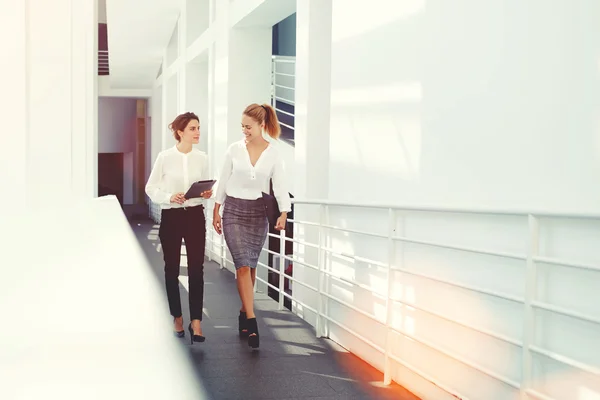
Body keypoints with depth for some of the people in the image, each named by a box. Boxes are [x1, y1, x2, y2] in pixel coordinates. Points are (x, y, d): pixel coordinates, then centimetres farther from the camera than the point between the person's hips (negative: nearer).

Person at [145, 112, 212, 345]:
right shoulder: (165, 157, -6)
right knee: (172, 269, 8)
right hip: (171, 217, -1)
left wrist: (208, 194, -10)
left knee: (196, 269, -4)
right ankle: (177, 318, 24)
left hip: (195, 216, 2)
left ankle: (196, 322, 0)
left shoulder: (202, 158, 2)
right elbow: (150, 188, -2)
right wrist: (169, 197, -18)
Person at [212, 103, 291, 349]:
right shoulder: (234, 149, -3)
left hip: (258, 212, 1)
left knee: (251, 266, 11)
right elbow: (223, 182, 3)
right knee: (243, 265, -10)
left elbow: (280, 186, -6)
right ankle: (251, 321, -10)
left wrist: (283, 213, -18)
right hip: (234, 211, -1)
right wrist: (216, 211, 4)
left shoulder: (273, 154, -3)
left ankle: (244, 313, 28)